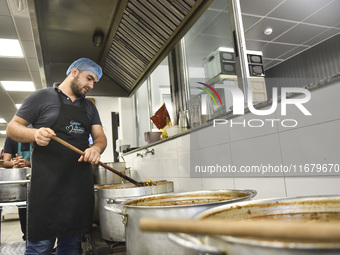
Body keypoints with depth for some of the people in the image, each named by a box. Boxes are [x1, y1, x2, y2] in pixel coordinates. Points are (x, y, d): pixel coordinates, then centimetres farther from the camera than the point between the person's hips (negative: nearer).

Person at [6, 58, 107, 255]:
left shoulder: (89, 107, 17)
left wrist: (96, 148, -12)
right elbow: (12, 128, 2)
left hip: (81, 185, 5)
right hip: (48, 184, -4)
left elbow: (100, 137, 12)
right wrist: (34, 134, -19)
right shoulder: (42, 96, 2)